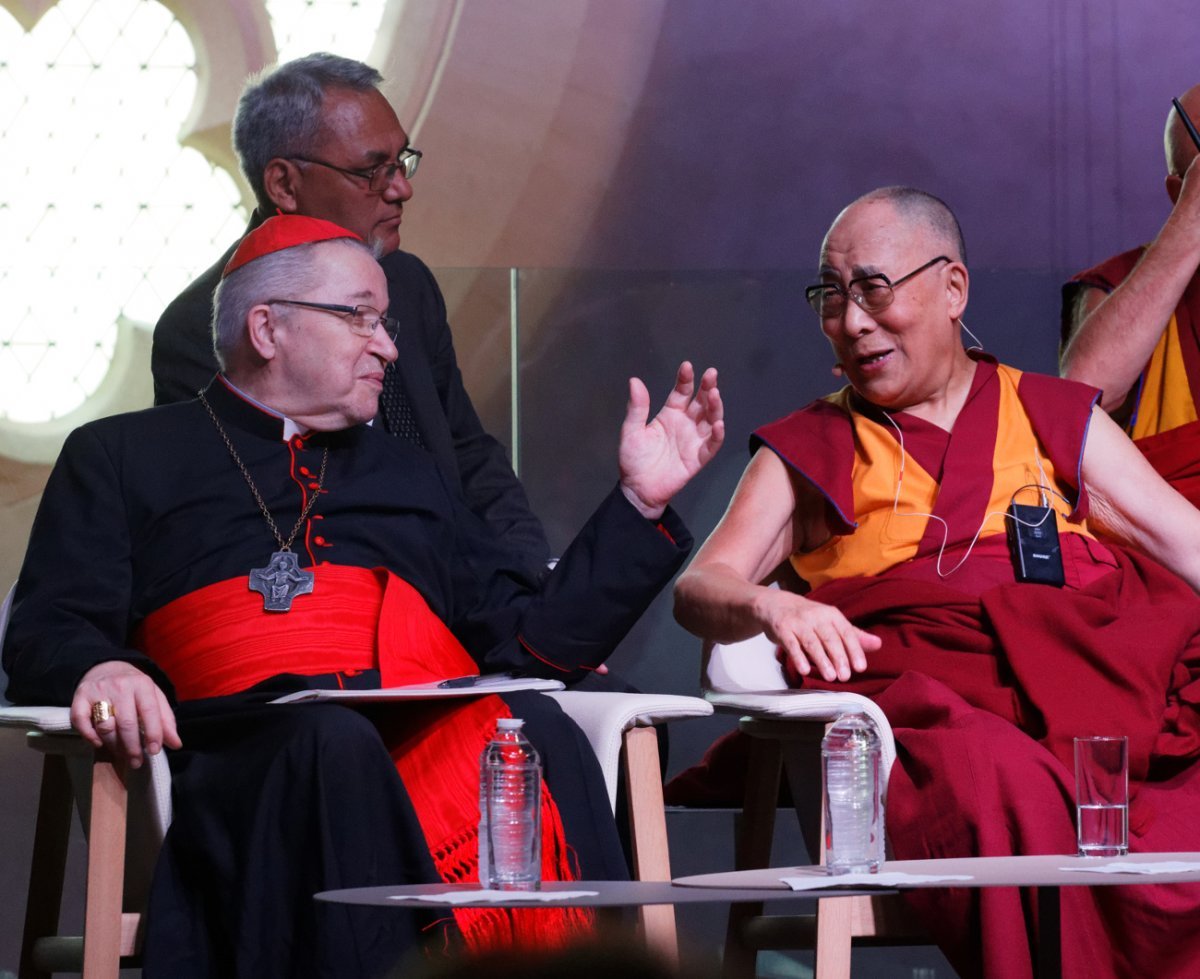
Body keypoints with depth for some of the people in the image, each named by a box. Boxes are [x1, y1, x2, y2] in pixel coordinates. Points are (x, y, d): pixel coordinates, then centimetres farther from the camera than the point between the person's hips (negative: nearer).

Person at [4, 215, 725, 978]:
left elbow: (535, 641, 27)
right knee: (337, 743, -38)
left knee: (537, 730, -32)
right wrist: (98, 671, -14)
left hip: (446, 737, 3)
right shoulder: (123, 457, 23)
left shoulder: (407, 473, 35)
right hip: (251, 742, -3)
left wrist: (641, 502, 21)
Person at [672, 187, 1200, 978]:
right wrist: (766, 607, -13)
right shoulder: (809, 452, 24)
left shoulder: (1055, 415, 26)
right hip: (929, 694, -1)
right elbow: (700, 587, 11)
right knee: (998, 780, -37)